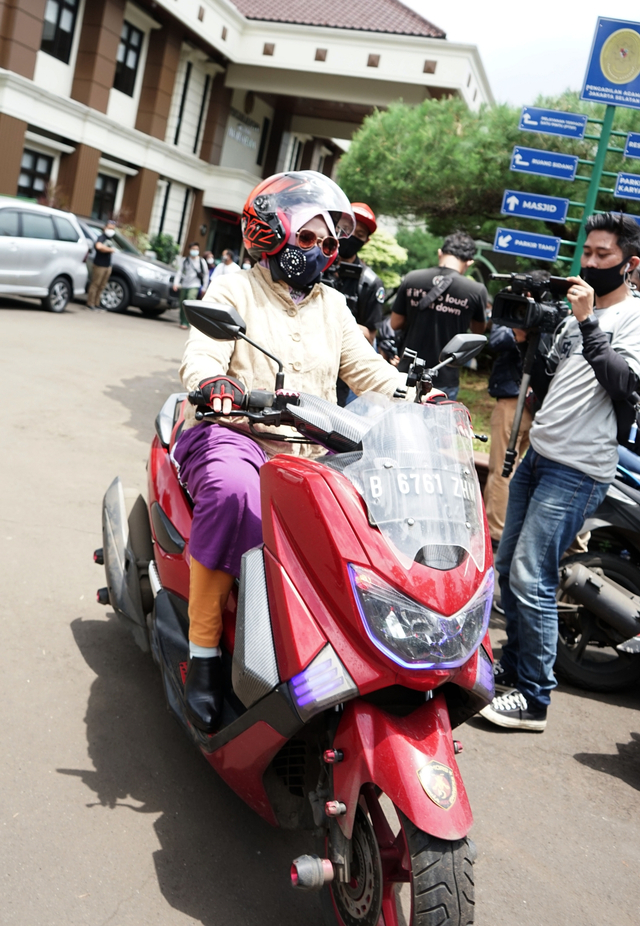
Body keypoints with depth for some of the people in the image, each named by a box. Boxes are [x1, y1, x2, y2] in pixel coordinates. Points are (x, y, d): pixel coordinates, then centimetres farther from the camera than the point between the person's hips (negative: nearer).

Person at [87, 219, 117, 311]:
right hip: (99, 265, -8)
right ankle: (90, 304, 1)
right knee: (95, 284, -3)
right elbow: (99, 246, -32)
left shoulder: (109, 239, 15)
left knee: (101, 286, 10)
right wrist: (110, 249, -20)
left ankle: (96, 304, 17)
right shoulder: (102, 237, -12)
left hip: (107, 266, 8)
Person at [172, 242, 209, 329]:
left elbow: (206, 275, 5)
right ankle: (182, 321, 23)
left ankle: (186, 323, -21)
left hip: (195, 286, -4)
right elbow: (180, 272, 4)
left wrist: (204, 287, 3)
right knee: (182, 304, 8)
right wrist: (176, 283, -8)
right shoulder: (185, 260, 6)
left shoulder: (202, 261, 1)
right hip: (184, 285, 4)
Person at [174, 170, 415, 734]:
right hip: (231, 434, -5)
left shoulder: (334, 307, 22)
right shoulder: (233, 292, 6)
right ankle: (205, 649, -27)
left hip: (308, 451, 5)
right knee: (235, 493, -38)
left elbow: (367, 369, 15)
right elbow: (200, 355, -10)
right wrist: (214, 381, -34)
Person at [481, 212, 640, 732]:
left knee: (530, 580, -11)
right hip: (539, 455, 8)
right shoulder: (579, 312, 20)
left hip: (578, 470, -8)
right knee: (507, 569, 12)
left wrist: (587, 323, -25)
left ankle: (534, 699, 1)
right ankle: (513, 670, 28)